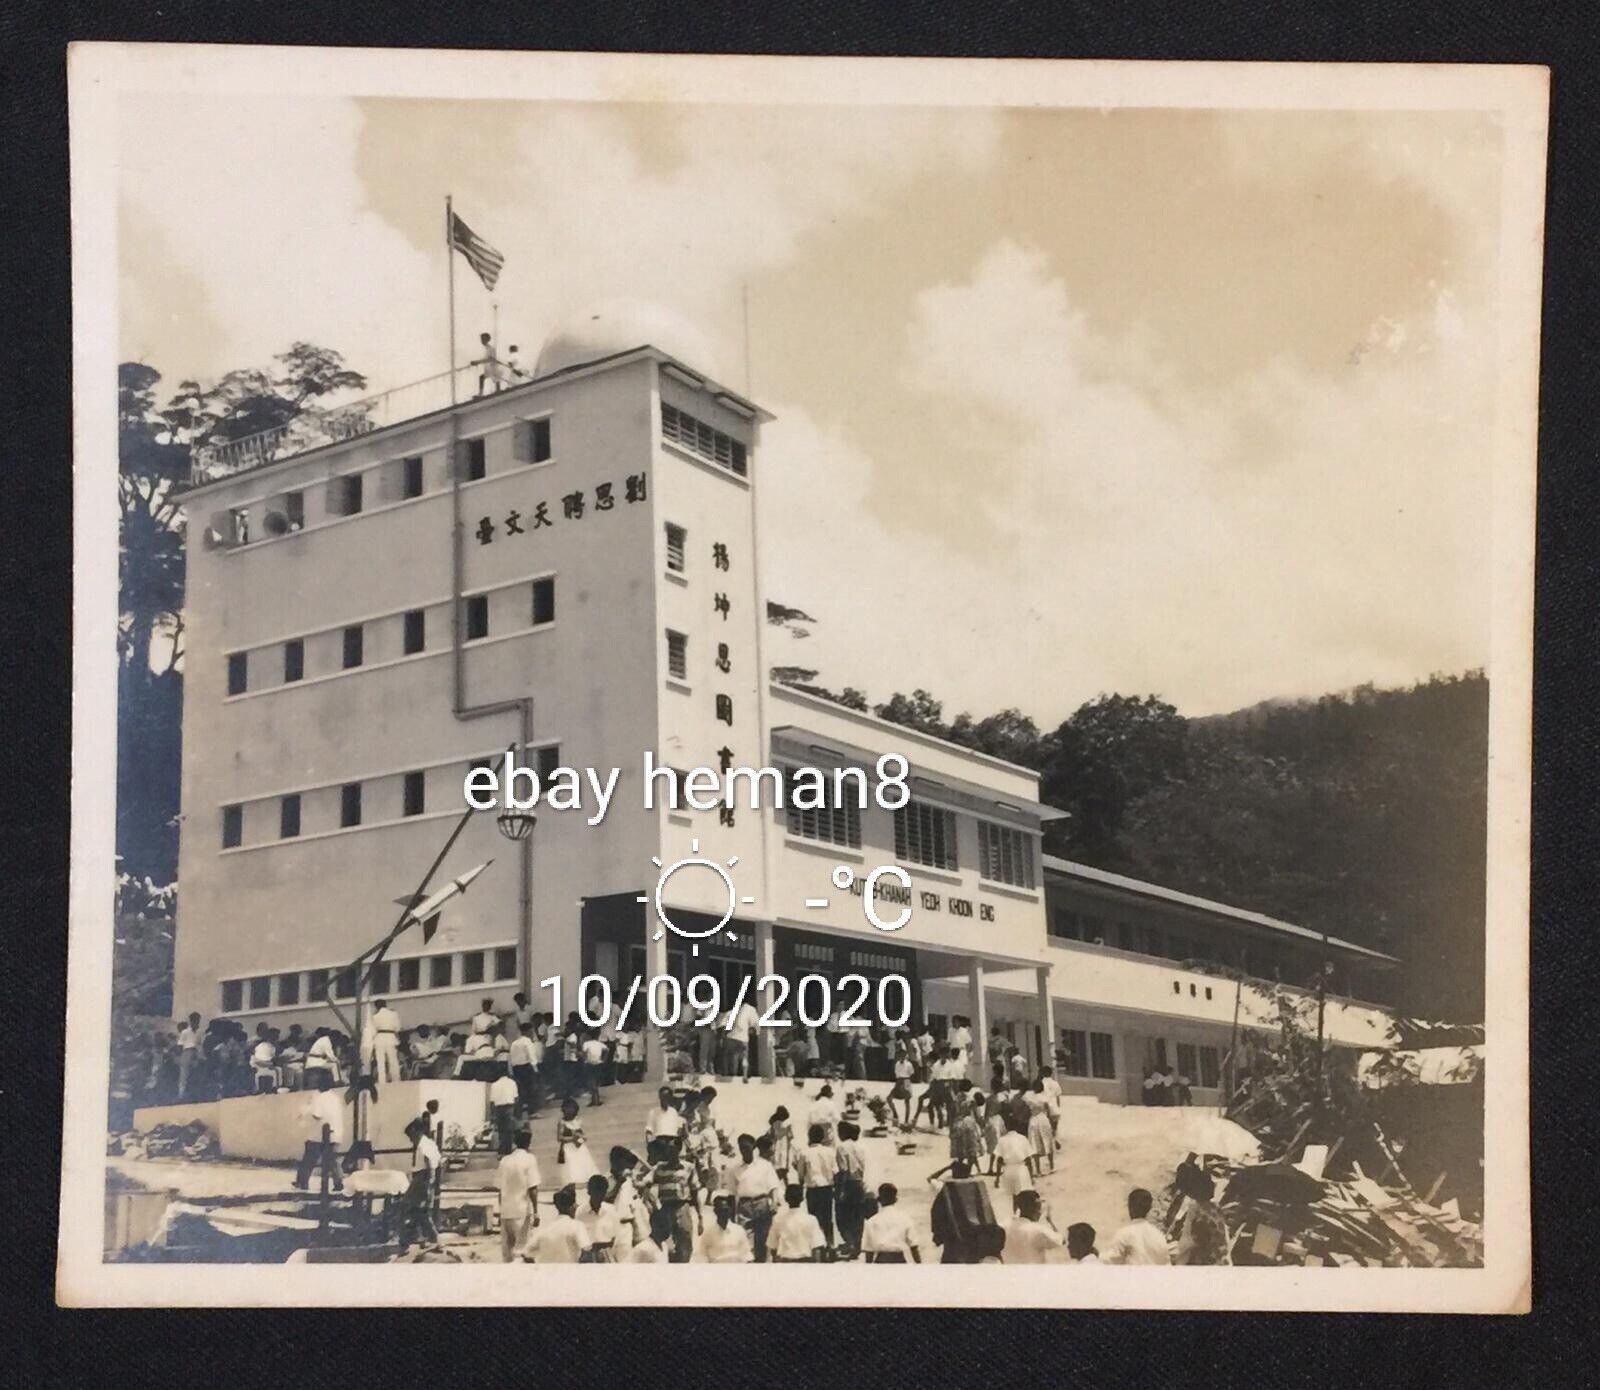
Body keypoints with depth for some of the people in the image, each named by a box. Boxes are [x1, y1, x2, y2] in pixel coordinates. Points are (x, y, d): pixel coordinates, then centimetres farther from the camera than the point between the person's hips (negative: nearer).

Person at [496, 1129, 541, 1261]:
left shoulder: (505, 1160, 6)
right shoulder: (529, 1159, -8)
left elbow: (500, 1189, 9)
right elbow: (532, 1189, -12)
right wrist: (536, 1213, -8)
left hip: (506, 1211, 4)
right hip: (523, 1211, -4)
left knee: (507, 1248, 13)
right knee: (521, 1248, -2)